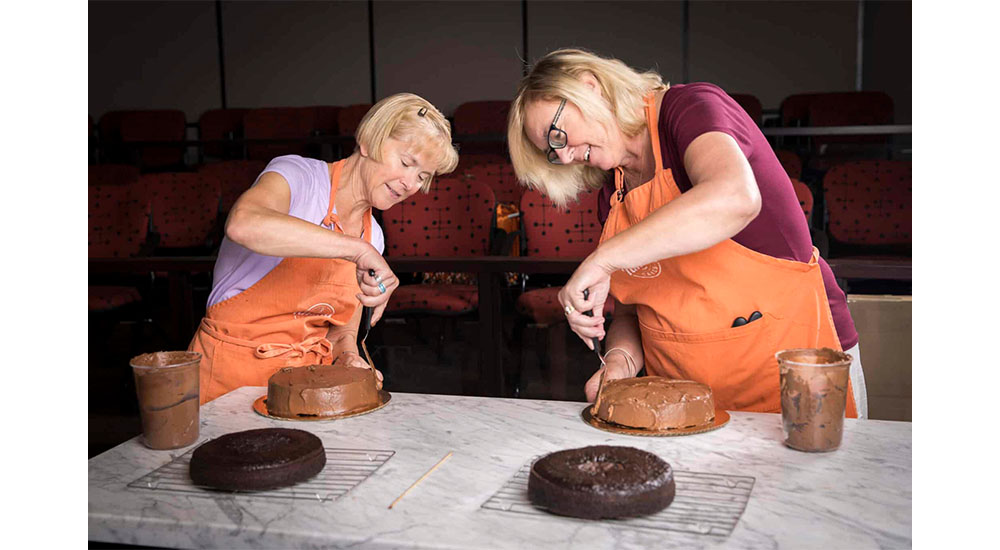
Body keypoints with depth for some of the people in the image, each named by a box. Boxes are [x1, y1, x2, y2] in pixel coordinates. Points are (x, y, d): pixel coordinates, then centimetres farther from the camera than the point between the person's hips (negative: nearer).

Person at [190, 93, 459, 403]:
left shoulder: (372, 238, 11)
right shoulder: (297, 174, -10)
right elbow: (243, 224, -34)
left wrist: (349, 359, -7)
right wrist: (355, 248, -36)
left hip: (307, 381, 6)